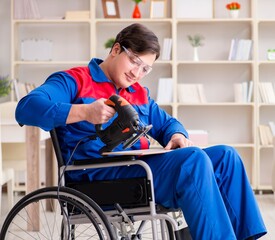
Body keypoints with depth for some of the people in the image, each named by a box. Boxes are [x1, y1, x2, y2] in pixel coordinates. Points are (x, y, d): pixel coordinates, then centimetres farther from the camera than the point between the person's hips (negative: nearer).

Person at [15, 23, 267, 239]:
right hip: (99, 173, -8)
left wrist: (178, 136, 7)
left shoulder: (140, 94, 27)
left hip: (140, 167, 8)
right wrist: (85, 112, -27)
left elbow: (166, 123, 35)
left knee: (225, 156, -6)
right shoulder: (74, 81, 4)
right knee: (193, 159, -29)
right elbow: (27, 107, -11)